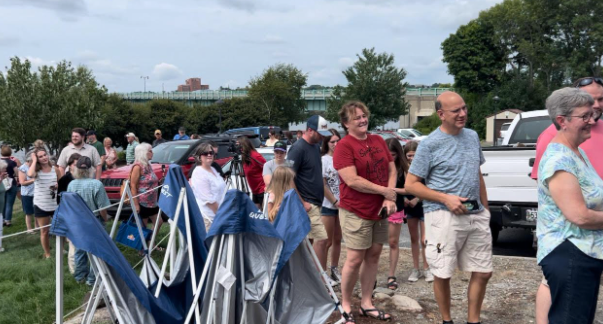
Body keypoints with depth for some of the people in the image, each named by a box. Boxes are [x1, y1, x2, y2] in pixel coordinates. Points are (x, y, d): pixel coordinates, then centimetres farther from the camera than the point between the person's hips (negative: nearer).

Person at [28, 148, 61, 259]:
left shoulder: (55, 169, -1)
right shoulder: (36, 171, -8)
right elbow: (30, 174, -33)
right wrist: (34, 161, -21)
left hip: (56, 204, 2)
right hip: (40, 206, -2)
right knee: (44, 231, 9)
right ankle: (47, 254, 24)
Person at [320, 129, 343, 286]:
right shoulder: (323, 160, -7)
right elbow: (322, 185, -10)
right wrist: (335, 201, -10)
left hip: (342, 205, 5)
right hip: (328, 206, -5)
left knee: (337, 239, 13)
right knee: (327, 241, -2)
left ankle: (335, 270, 25)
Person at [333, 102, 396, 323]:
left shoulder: (379, 141, 9)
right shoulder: (344, 146, -11)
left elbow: (392, 171, 9)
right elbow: (352, 181, -19)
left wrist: (389, 199, -6)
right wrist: (385, 191, -13)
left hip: (380, 210, 6)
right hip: (355, 211, -6)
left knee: (374, 255, 10)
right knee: (355, 259, -2)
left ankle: (366, 303, 22)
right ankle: (345, 306, 14)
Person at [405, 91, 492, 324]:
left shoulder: (472, 137, 10)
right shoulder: (430, 144, -8)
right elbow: (411, 184, -8)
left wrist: (485, 208, 16)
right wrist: (445, 198, -16)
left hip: (477, 216, 6)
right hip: (444, 217, -6)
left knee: (483, 272, 10)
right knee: (442, 274, 4)